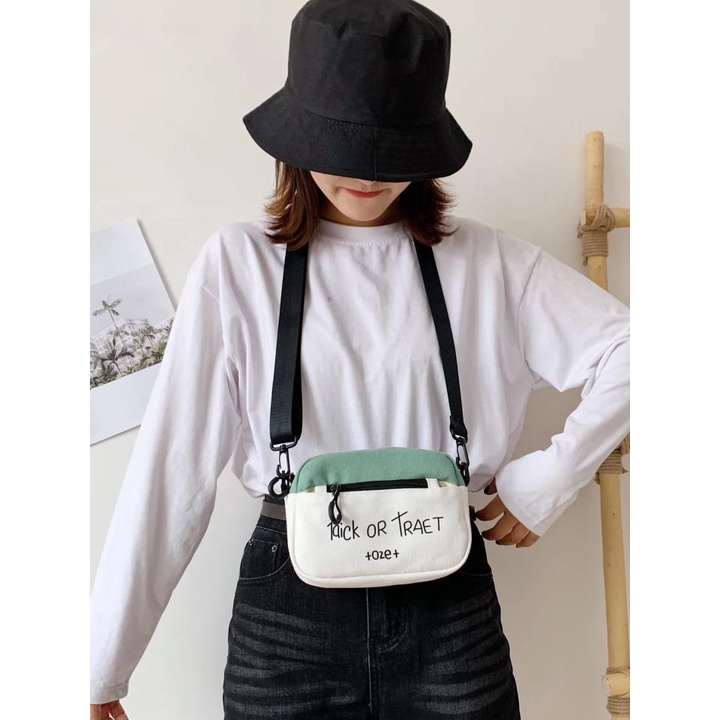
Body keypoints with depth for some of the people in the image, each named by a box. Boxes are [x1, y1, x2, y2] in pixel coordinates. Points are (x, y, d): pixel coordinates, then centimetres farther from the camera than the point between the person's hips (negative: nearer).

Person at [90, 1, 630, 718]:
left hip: (449, 608, 1)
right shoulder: (239, 263, -6)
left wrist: (546, 482, -6)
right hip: (288, 611, 0)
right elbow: (174, 464, -7)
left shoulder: (486, 263, -2)